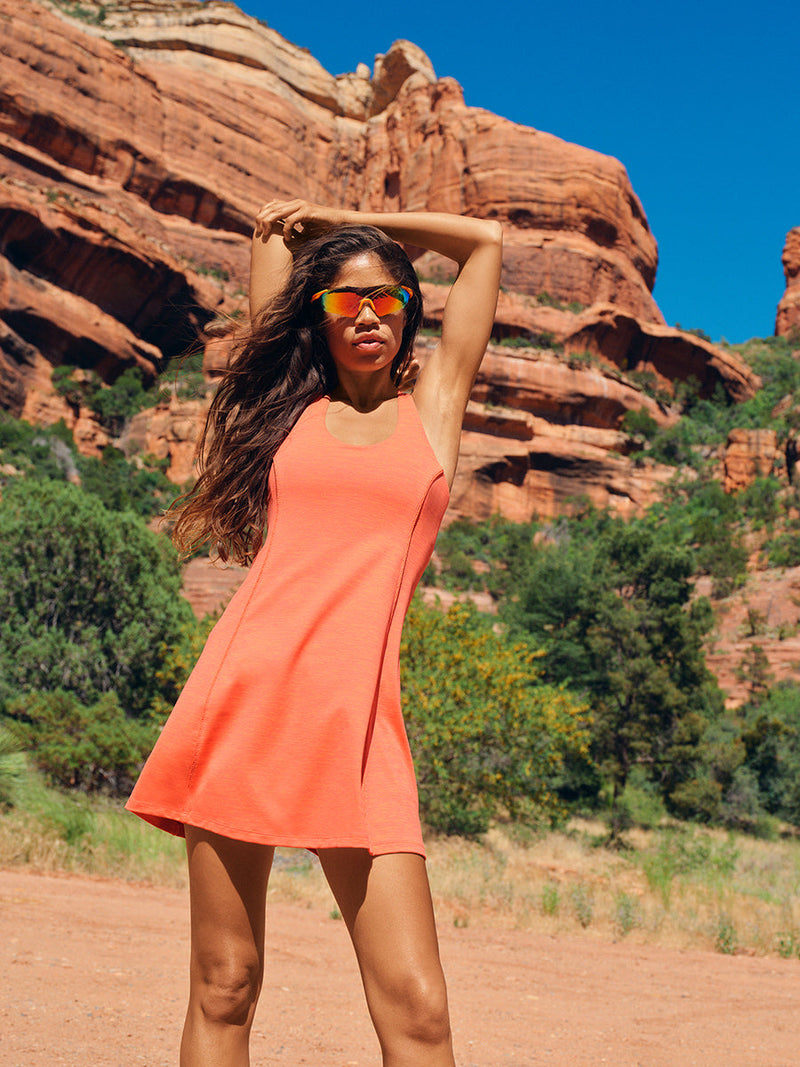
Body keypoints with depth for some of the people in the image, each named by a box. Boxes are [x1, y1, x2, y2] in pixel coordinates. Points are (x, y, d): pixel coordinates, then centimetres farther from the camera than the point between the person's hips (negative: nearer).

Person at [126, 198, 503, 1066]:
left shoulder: (431, 407, 14)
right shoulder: (292, 401, 16)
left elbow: (487, 240, 22)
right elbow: (277, 227, 27)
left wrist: (351, 220, 27)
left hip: (356, 716, -1)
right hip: (247, 690, 1)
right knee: (222, 991, 4)